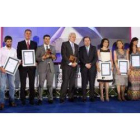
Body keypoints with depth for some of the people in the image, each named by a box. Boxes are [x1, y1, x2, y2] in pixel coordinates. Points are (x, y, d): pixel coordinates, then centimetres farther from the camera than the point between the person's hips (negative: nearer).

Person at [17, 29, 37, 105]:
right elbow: (18, 55, 3)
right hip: (23, 65, -1)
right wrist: (21, 61, -13)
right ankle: (23, 99, 9)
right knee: (23, 84, 1)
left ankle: (31, 99, 11)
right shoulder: (20, 43, 6)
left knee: (32, 83, 4)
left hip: (32, 66, 1)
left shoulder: (34, 43, 10)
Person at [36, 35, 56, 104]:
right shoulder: (39, 48, 4)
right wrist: (43, 57, -17)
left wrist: (53, 56, -10)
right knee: (41, 84, -3)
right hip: (42, 68, -2)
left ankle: (50, 98, 14)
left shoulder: (52, 48, 13)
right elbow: (36, 58, -2)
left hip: (51, 68, 3)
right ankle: (40, 99, 4)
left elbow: (55, 57, 12)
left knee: (50, 84, 5)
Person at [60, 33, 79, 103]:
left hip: (74, 66, 5)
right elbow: (63, 55, -9)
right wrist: (70, 63, -14)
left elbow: (77, 56, 15)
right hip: (66, 66, -5)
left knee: (72, 82, 4)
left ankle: (71, 97, 9)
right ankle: (62, 98, -4)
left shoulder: (76, 46, 18)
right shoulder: (64, 44, 1)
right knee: (65, 82, -8)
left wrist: (76, 62, -5)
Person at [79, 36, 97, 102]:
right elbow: (80, 58, 1)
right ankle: (84, 97, 0)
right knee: (84, 83, -3)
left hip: (92, 68, 1)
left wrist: (90, 64, -10)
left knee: (92, 83, -2)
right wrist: (86, 64, -11)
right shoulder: (81, 48, 11)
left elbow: (95, 58, 4)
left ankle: (92, 97, 4)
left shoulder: (94, 48, 13)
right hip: (84, 68, 0)